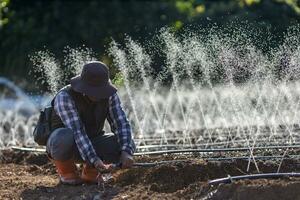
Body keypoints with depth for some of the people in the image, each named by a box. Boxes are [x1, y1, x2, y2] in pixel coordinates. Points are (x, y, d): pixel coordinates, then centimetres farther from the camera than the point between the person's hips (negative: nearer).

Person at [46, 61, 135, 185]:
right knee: (66, 136, -40)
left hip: (90, 144, 5)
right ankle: (66, 170, -8)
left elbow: (121, 124, -19)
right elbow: (77, 132, -37)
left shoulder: (109, 95, -14)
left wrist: (126, 152, -37)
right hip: (61, 143, -5)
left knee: (127, 145, -20)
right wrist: (95, 160, -47)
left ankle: (89, 170, 4)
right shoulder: (65, 97, -29)